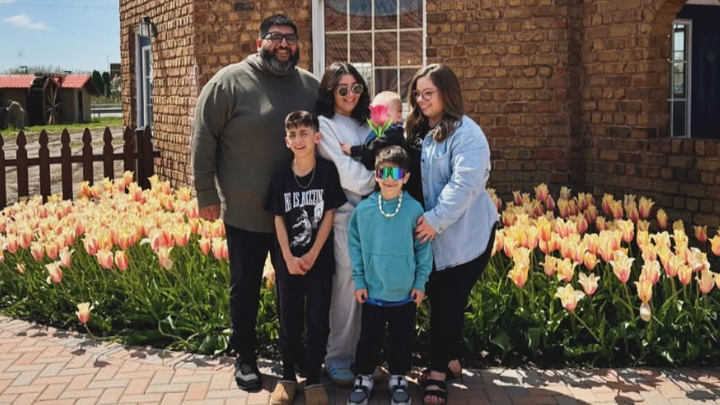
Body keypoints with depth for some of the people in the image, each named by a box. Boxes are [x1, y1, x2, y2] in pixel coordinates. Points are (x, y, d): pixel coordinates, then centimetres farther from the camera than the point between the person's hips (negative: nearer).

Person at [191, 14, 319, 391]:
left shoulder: (311, 86, 6)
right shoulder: (230, 81, -7)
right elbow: (203, 138, -6)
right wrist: (206, 194, -8)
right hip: (246, 212, -3)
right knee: (245, 288, 9)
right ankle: (245, 358, 25)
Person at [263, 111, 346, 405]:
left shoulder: (328, 171, -7)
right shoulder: (280, 177, -1)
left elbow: (329, 216, -6)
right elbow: (279, 220, 0)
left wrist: (312, 255, -10)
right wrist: (289, 258, -9)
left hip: (320, 259, -1)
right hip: (288, 260, 2)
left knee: (318, 321, 5)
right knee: (289, 321, 10)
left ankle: (314, 379, 19)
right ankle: (287, 377, 23)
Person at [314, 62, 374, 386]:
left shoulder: (363, 125, 16)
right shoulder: (324, 125, -4)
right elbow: (346, 176, -11)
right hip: (344, 213, -6)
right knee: (346, 285, -5)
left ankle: (361, 353, 19)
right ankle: (337, 359, 8)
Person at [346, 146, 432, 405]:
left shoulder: (414, 209, -10)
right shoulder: (363, 210, -8)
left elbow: (424, 248, -3)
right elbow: (355, 247, 0)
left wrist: (420, 282, -2)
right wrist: (359, 281, 0)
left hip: (405, 293, 0)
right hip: (372, 291, 1)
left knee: (401, 339, 14)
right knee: (369, 338, 13)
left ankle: (398, 378, 34)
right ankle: (364, 378, 32)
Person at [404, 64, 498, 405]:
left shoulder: (465, 132, -14)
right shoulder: (416, 131, 10)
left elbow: (464, 183, -24)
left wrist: (436, 219, -26)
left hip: (463, 235, -6)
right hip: (428, 234, 7)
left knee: (449, 302, 0)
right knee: (438, 300, 12)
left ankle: (438, 373, 11)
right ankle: (449, 358, 30)